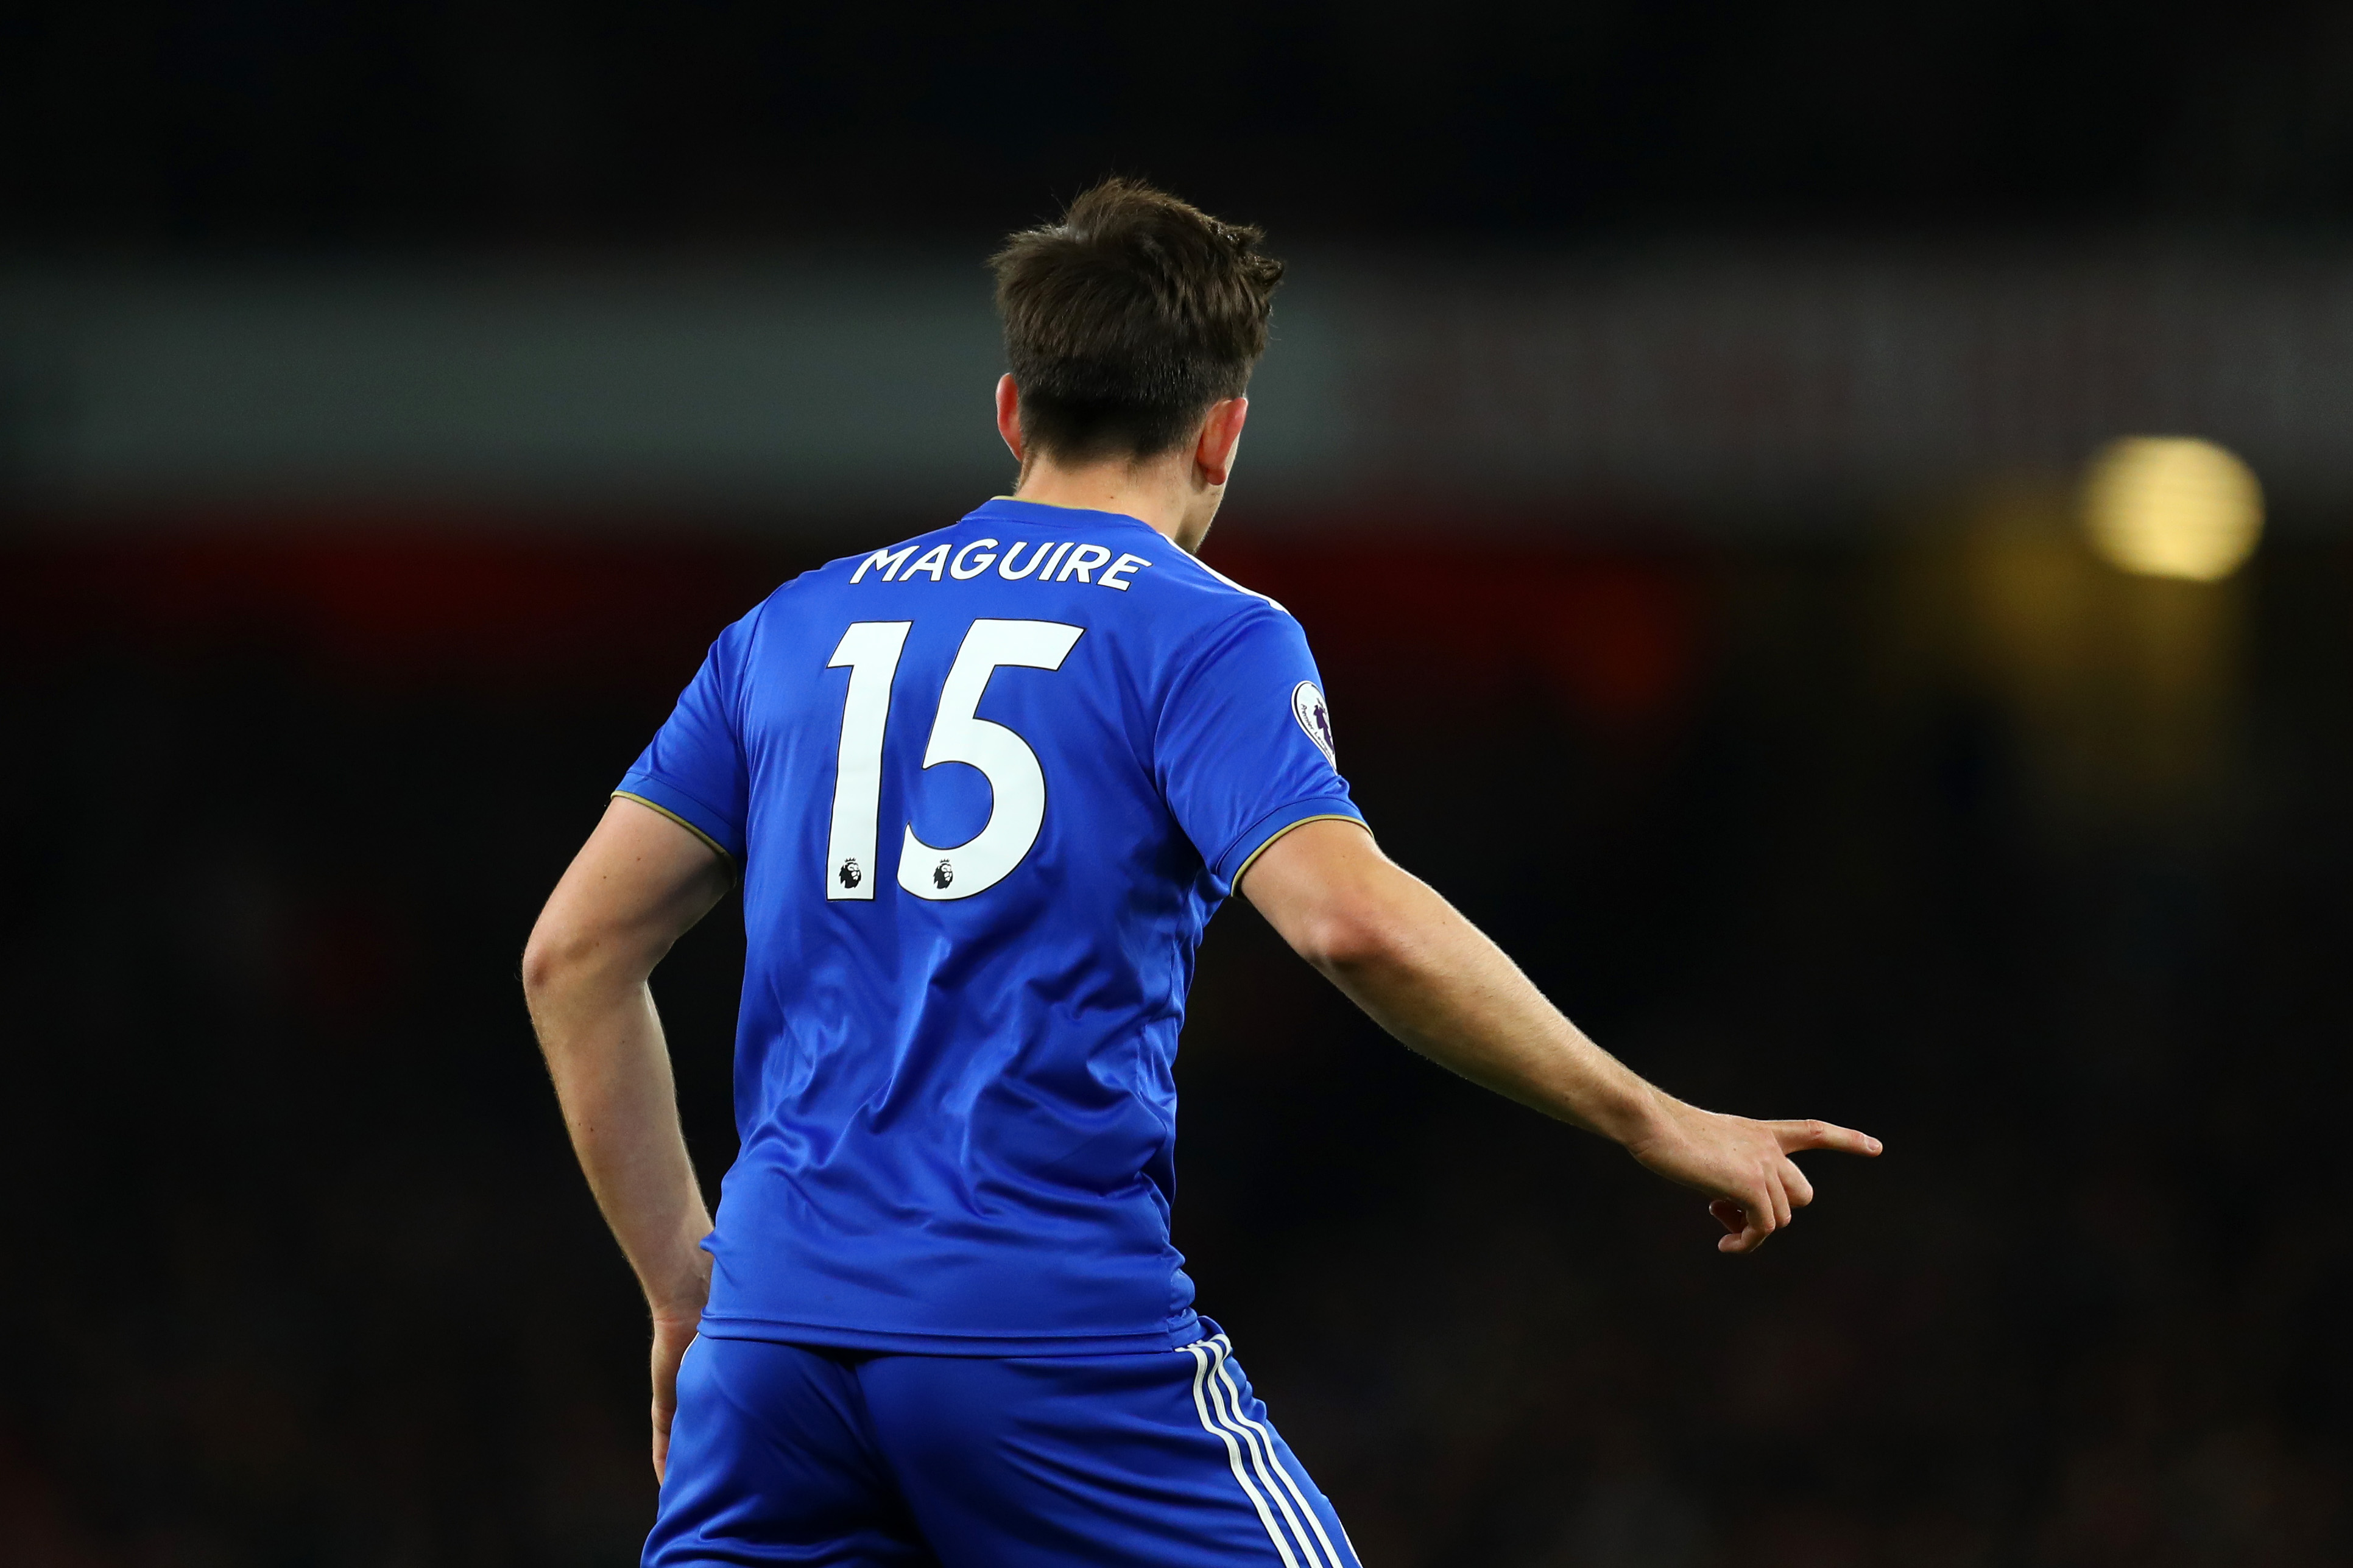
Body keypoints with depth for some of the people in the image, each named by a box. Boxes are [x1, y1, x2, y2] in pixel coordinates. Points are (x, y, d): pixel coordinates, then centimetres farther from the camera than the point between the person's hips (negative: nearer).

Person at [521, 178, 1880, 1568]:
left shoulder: (801, 624, 16)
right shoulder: (1206, 637, 0)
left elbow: (576, 952, 15)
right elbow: (1355, 919, -17)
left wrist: (685, 1289, 20)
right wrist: (1652, 1124, -9)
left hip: (776, 1328, 4)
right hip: (1061, 1336, -4)